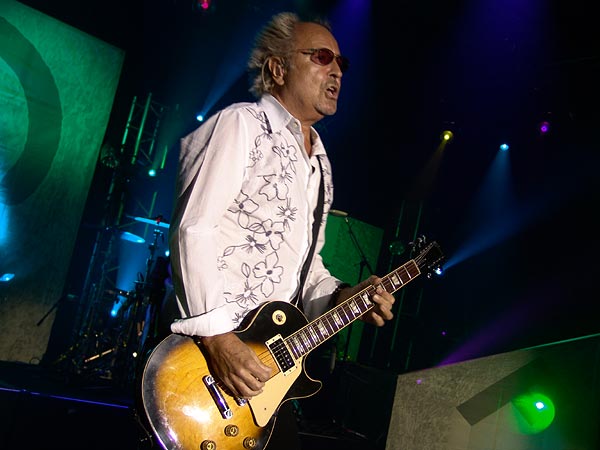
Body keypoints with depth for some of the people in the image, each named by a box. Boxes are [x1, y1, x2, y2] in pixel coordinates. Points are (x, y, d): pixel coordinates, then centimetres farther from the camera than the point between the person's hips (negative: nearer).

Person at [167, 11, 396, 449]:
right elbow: (193, 230, -18)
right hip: (205, 347, -8)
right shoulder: (240, 124, -9)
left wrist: (340, 297, 2)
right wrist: (217, 337, -25)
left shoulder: (320, 163, 16)